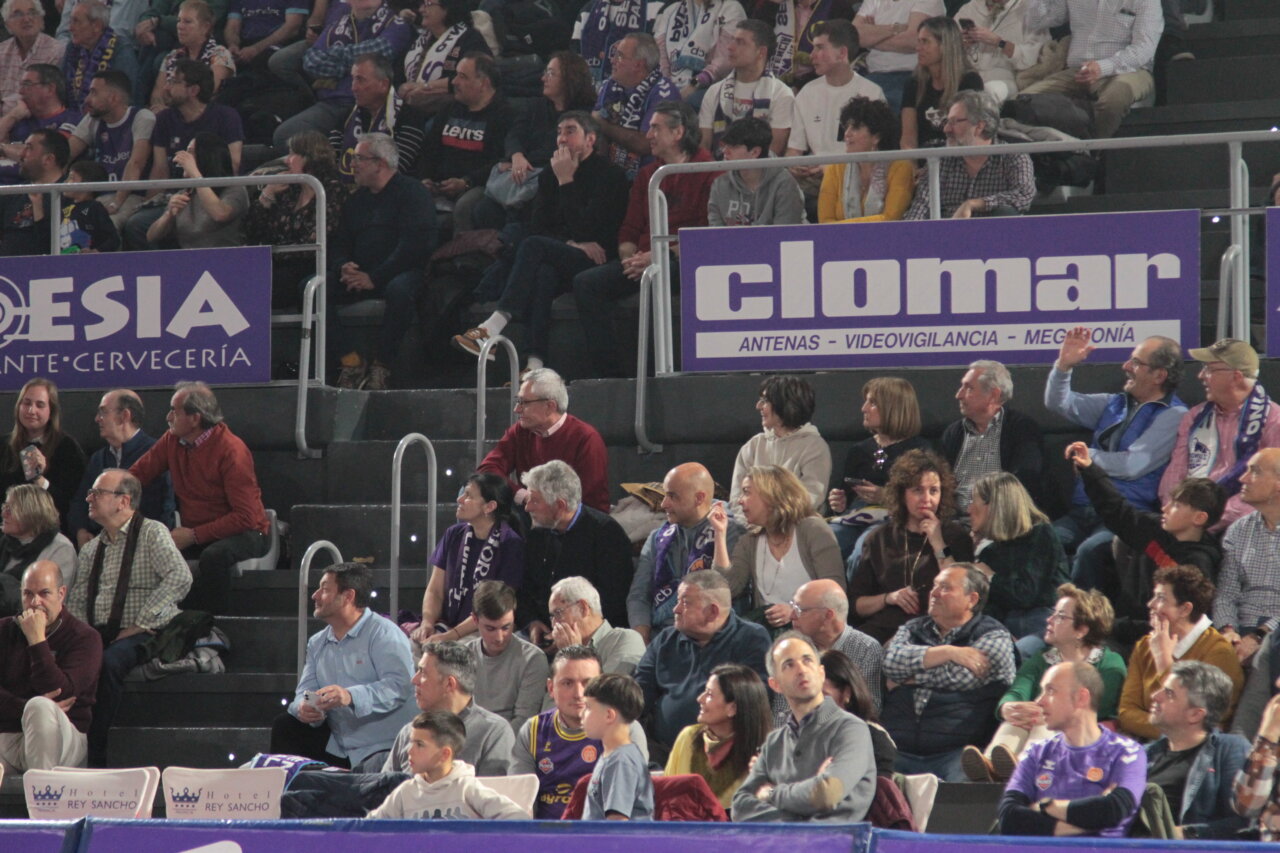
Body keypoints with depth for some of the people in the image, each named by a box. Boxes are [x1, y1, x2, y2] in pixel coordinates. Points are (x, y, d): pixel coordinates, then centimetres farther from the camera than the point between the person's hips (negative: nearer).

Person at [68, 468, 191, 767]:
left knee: (107, 663, -37)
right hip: (99, 635, 5)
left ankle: (95, 758, -32)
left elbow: (180, 578, -14)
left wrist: (142, 622, -15)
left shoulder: (152, 533, 0)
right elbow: (76, 600, 18)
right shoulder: (91, 549, 21)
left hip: (140, 634, -5)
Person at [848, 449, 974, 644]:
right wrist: (889, 598, -2)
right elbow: (856, 604, 17)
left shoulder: (956, 536, 12)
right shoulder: (879, 538, 18)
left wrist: (939, 545, -3)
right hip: (882, 630, 3)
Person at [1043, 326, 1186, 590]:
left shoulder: (1173, 416, -2)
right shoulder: (1114, 404, 22)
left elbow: (1132, 466, -10)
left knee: (1091, 550, -38)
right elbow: (1058, 402, 26)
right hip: (1083, 512, 6)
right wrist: (1064, 365, 9)